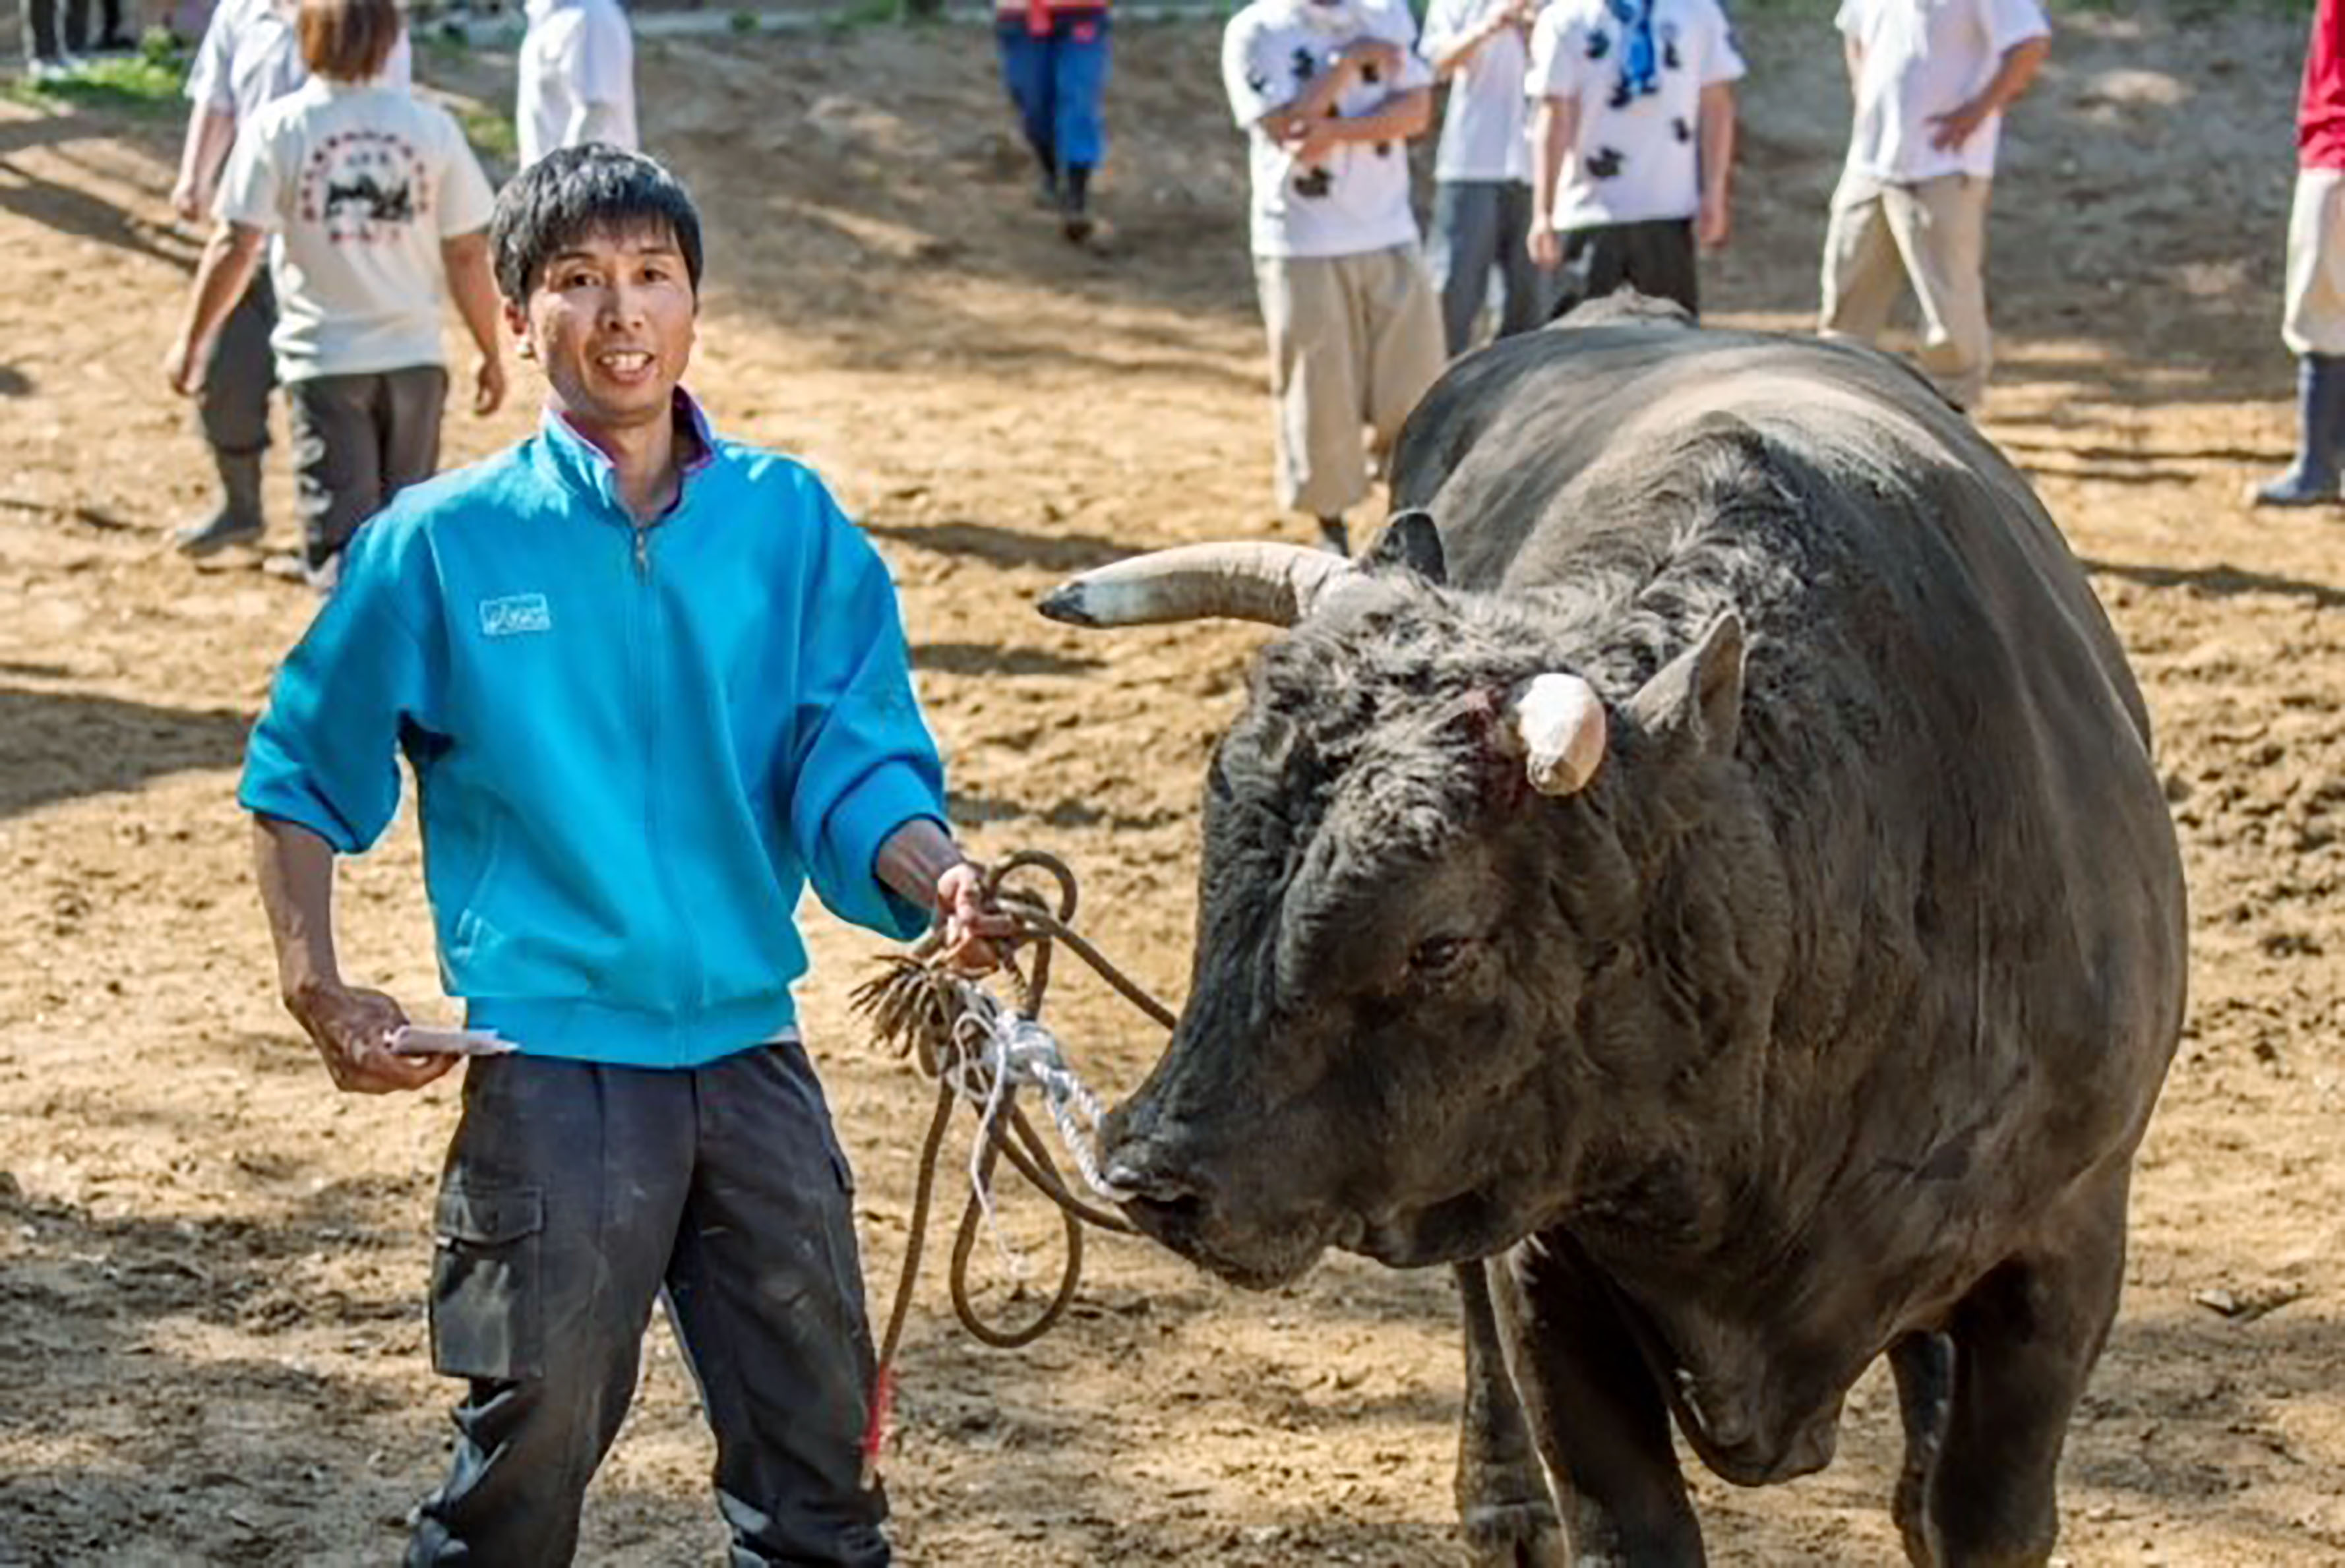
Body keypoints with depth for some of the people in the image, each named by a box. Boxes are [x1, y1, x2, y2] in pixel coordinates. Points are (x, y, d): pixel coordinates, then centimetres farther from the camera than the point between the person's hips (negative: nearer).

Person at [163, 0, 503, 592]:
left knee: (345, 544, 0)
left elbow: (235, 247, -9)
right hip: (415, 356, 2)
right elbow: (468, 255, 0)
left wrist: (192, 340, 2)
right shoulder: (431, 126, -2)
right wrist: (490, 354, 11)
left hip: (325, 357, -2)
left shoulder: (278, 127, -7)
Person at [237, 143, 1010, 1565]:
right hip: (553, 1063, -2)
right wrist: (317, 990, -3)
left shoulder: (792, 524, 3)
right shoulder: (444, 544, -2)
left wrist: (936, 879, -24)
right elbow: (303, 774, 6)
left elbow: (857, 763, -3)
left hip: (753, 1056, 3)